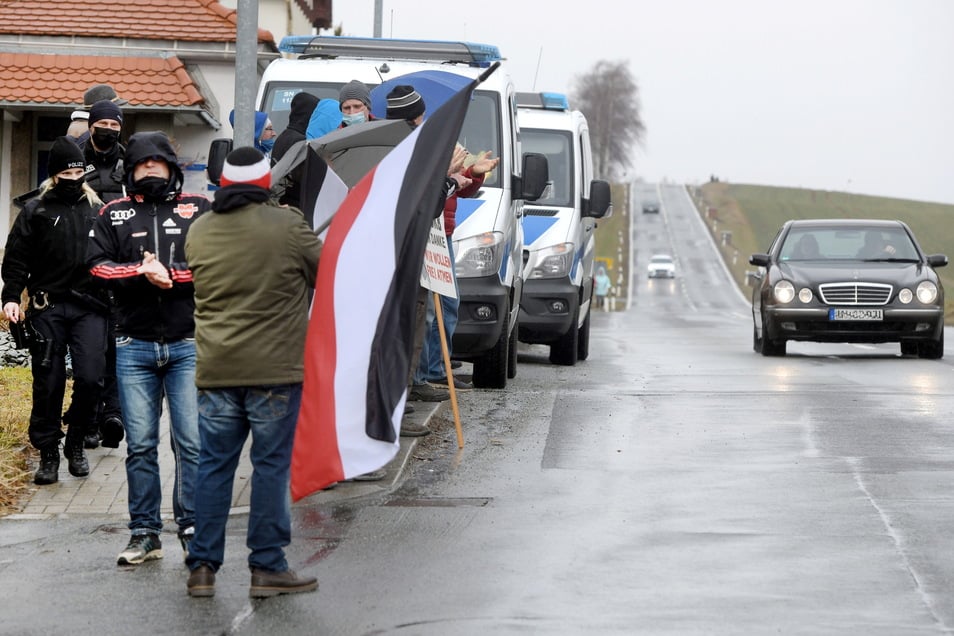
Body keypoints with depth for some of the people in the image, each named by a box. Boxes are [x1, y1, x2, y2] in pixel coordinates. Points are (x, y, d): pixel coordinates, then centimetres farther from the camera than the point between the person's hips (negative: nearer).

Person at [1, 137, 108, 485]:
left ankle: (76, 443, 12)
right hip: (48, 308, -1)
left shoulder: (96, 209, 12)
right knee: (48, 383, 0)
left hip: (89, 306, 1)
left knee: (90, 377, -8)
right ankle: (48, 453, 11)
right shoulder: (35, 211, 5)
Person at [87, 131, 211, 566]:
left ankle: (192, 529, 3)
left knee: (192, 443, -4)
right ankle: (144, 533, 11)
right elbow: (97, 265, 0)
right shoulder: (114, 214, 12)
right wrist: (141, 272, -14)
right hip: (134, 346, 2)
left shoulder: (198, 209, 7)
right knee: (140, 444, 4)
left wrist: (170, 273, -14)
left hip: (188, 345, -2)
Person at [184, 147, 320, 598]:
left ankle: (202, 566, 10)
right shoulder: (287, 226, -8)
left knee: (213, 466, 10)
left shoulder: (199, 232, 5)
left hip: (215, 371, 4)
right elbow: (326, 273, 1)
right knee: (271, 467, 2)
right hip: (274, 369, -4)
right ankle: (267, 567, 4)